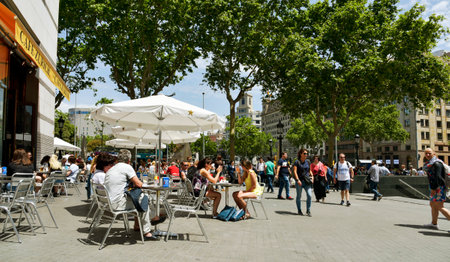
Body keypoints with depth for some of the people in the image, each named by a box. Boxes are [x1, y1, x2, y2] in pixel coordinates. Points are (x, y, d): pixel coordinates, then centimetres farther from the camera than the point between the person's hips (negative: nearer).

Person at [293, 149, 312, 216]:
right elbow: (295, 171, -9)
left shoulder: (308, 161, 11)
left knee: (309, 195, -9)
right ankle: (299, 210, 21)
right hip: (299, 181, -3)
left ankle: (308, 211, 3)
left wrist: (312, 176, 3)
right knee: (299, 196, 6)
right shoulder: (297, 162, -3)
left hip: (307, 181, 3)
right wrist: (298, 180, -18)